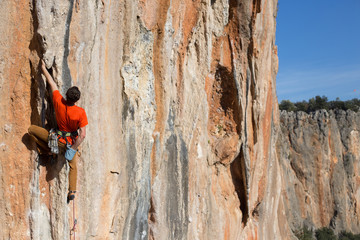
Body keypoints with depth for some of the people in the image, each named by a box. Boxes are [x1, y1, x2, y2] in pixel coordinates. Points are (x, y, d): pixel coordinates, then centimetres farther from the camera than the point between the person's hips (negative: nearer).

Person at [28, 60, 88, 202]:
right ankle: (72, 192, 24)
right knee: (73, 165, 23)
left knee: (32, 129, 13)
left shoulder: (58, 102, -24)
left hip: (57, 138, 0)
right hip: (71, 142, 0)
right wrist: (73, 148, -17)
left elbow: (52, 83, -9)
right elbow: (82, 135, -28)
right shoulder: (81, 113, -28)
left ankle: (47, 150, 18)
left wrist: (44, 69, 6)